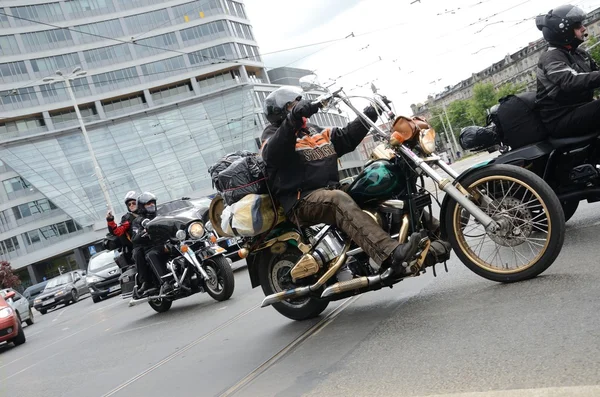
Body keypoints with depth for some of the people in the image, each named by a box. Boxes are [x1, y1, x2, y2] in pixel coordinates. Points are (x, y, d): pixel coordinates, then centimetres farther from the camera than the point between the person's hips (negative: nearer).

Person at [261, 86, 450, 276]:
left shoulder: (313, 130, 24)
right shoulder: (274, 133, 1)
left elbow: (345, 138, 25)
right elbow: (271, 156, -23)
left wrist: (366, 118, 11)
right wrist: (292, 120, -37)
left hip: (329, 191, 9)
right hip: (302, 200, -9)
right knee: (340, 200, -39)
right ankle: (391, 256, -54)